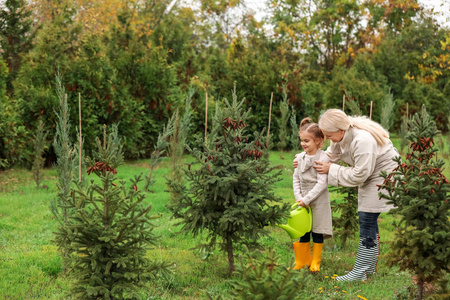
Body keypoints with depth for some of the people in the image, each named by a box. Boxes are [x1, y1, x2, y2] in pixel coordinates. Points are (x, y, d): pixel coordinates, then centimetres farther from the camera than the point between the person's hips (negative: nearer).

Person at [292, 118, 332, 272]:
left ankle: (315, 262, 16)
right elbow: (296, 178, 10)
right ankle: (302, 261, 19)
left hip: (318, 200, -5)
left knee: (317, 232, 4)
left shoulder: (323, 158, -13)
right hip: (303, 199, 5)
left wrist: (307, 199, -18)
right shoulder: (300, 157, 6)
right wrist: (298, 197, -3)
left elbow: (322, 183, -16)